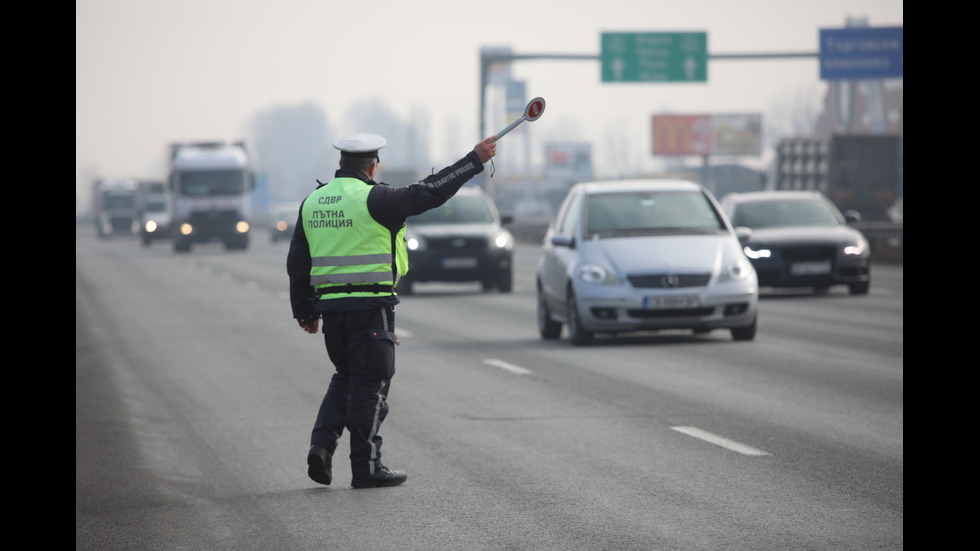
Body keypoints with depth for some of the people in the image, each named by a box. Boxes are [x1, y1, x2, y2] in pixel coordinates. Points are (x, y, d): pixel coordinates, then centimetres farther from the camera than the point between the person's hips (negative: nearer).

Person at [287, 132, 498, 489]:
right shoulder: (372, 199, -10)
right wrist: (474, 161, -7)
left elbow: (297, 262, 14)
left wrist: (305, 311, 21)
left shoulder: (312, 202, 10)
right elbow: (428, 193, -13)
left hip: (330, 305, 6)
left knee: (345, 377, 20)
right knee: (370, 383, 1)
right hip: (370, 305, -6)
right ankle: (366, 467, 4)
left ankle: (322, 444, 3)